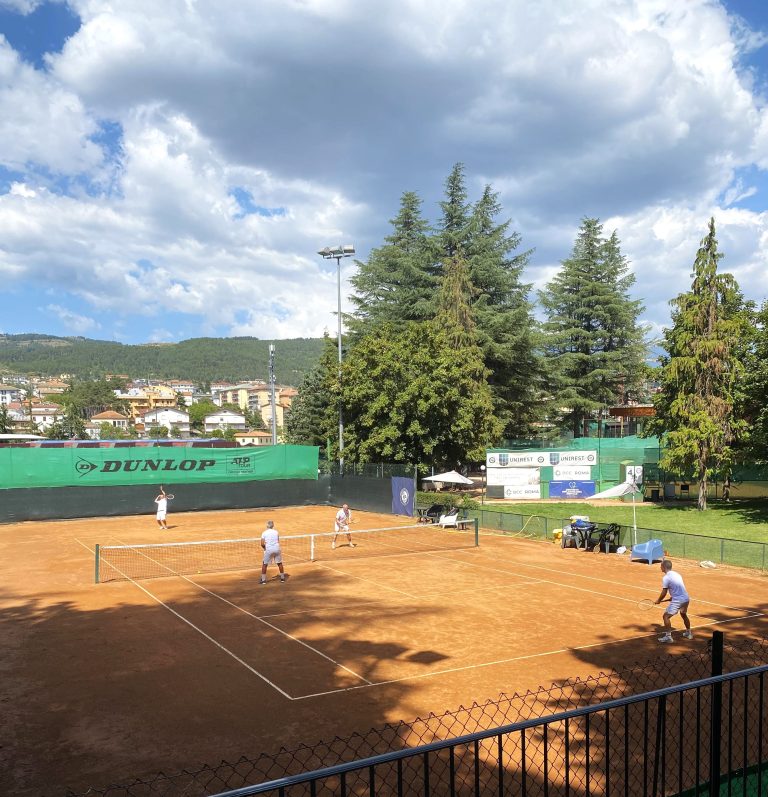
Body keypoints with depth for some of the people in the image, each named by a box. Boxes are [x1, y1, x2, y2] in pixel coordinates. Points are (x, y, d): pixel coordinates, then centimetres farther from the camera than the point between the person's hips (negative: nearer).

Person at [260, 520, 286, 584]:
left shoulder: (264, 533, 0)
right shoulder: (276, 532, 7)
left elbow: (262, 544, -4)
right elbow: (278, 542, 10)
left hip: (268, 550, -2)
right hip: (277, 549, 2)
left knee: (264, 564, 10)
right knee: (279, 563, 17)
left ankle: (263, 580, 8)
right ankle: (282, 577, 24)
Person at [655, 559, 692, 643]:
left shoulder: (666, 577, -13)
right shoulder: (677, 574, 12)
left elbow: (664, 593, -11)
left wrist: (658, 600, 4)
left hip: (678, 601, -9)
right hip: (686, 598, 9)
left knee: (666, 616, -3)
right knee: (683, 615, 32)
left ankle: (668, 636, -6)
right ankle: (689, 633, 45)